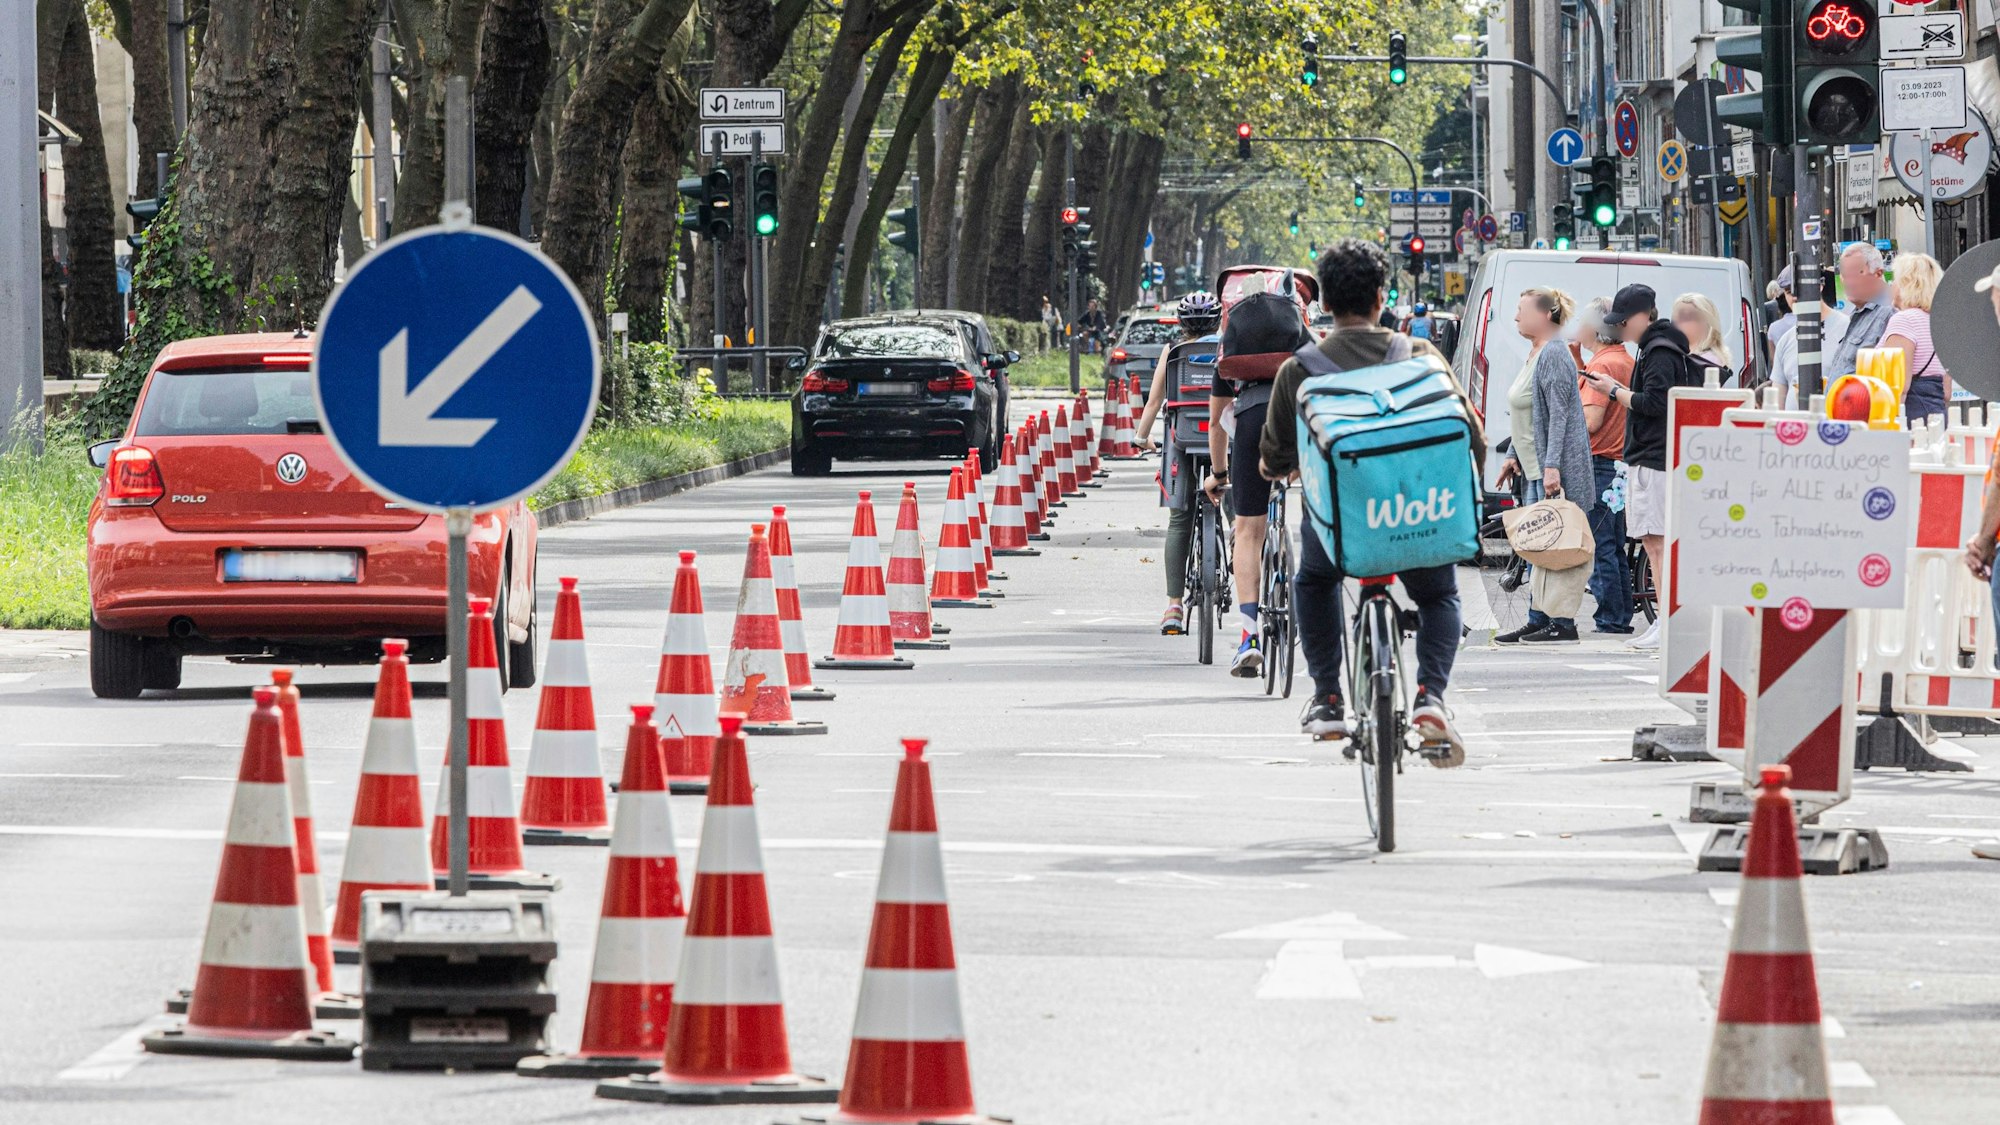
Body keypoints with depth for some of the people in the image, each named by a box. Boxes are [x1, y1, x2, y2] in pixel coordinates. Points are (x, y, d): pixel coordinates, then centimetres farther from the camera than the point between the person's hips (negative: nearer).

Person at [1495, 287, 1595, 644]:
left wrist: (1552, 466, -24)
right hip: (1537, 467, 11)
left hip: (1557, 467, -11)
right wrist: (1514, 456, 24)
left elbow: (1559, 414, -20)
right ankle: (1538, 620, 15)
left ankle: (1562, 624, -8)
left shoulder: (1554, 356, -14)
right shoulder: (1535, 354, 17)